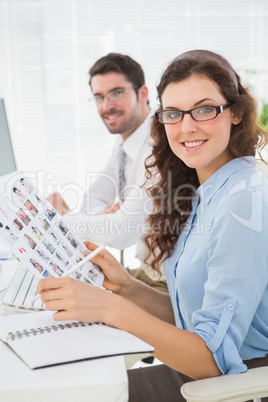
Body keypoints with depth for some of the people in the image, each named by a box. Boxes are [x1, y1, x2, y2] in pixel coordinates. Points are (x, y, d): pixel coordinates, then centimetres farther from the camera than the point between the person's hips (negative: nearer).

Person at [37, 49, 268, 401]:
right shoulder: (201, 198, 6)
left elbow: (216, 359, -25)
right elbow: (188, 315, 10)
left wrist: (112, 309, -33)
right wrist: (127, 287, -5)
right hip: (197, 369, 7)